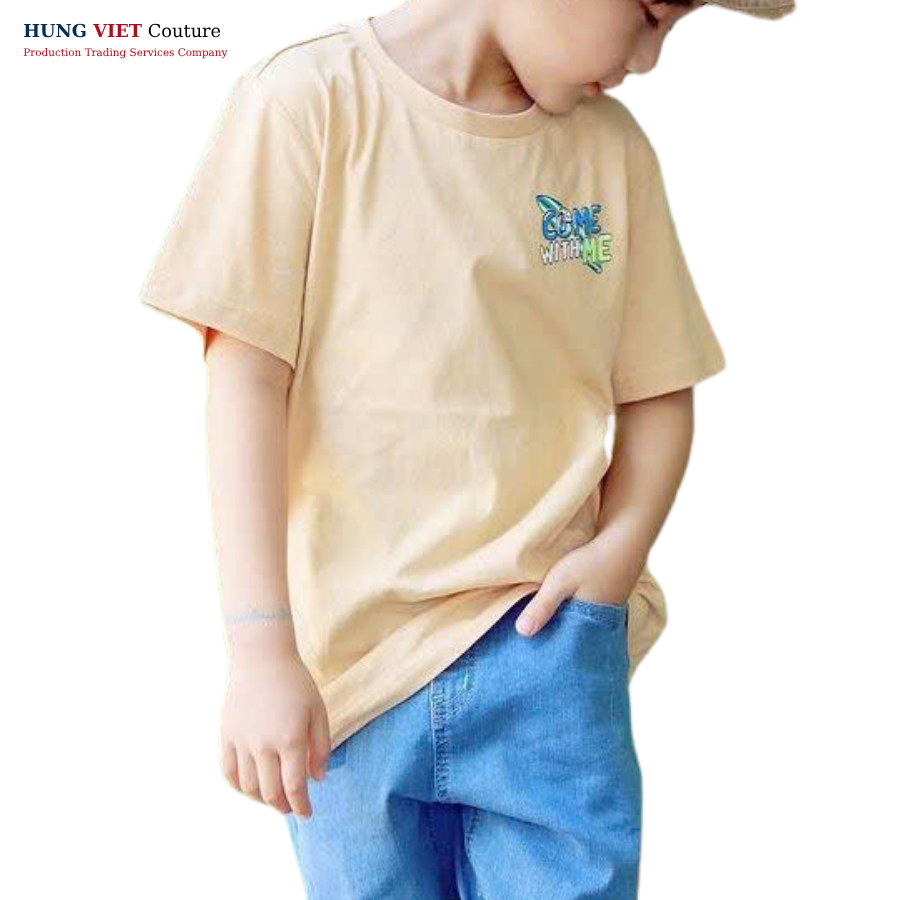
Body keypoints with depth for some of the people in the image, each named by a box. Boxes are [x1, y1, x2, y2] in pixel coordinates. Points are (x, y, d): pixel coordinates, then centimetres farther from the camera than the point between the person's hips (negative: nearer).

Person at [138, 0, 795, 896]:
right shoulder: (307, 98, -6)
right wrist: (260, 648, -14)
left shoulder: (613, 146, 7)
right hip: (348, 658, -2)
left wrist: (621, 546, -8)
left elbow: (658, 391, 11)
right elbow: (247, 379, -9)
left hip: (547, 637, 3)